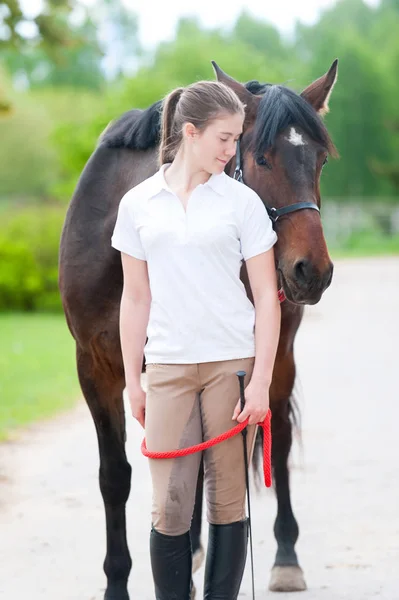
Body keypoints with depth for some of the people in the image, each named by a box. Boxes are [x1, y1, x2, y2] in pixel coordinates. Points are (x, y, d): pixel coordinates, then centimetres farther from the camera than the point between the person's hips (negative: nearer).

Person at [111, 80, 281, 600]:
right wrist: (132, 381, 6)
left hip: (232, 363, -1)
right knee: (170, 505, -1)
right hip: (168, 367, 1)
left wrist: (261, 381, -8)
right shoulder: (138, 204, 6)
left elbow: (266, 294, -1)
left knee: (228, 498, 4)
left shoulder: (242, 201, 0)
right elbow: (136, 297, 9)